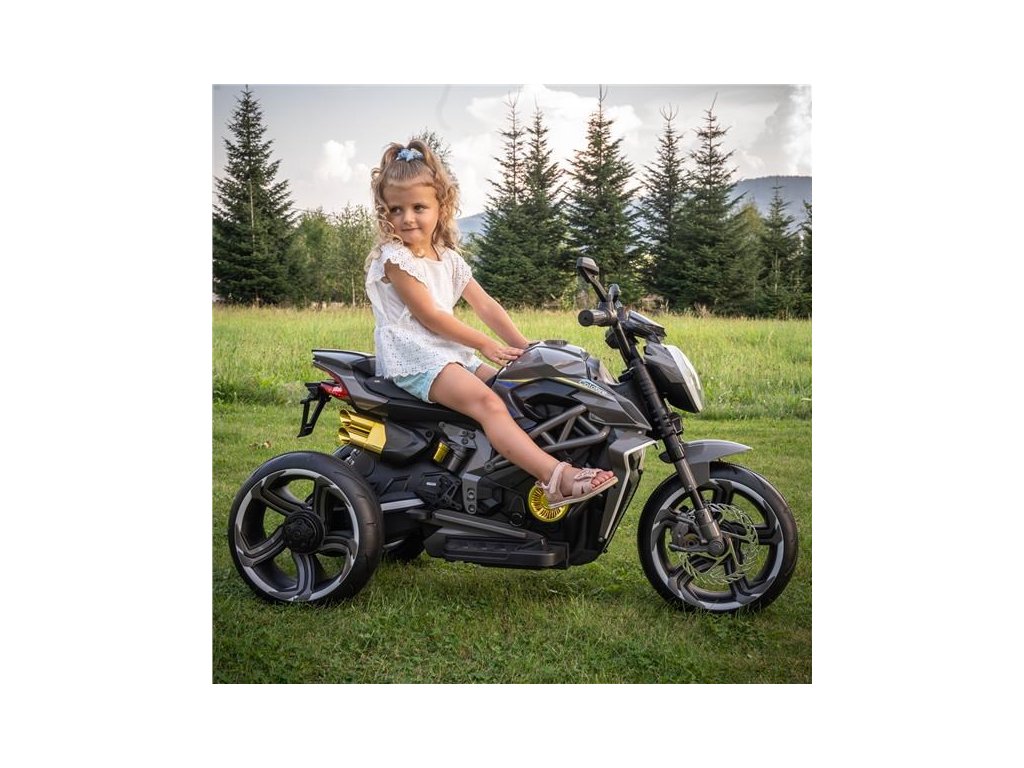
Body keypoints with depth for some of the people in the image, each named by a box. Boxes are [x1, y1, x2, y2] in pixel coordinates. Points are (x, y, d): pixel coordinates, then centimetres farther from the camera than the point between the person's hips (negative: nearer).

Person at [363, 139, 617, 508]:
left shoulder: (449, 259, 16)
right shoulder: (394, 259, -6)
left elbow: (485, 305, 12)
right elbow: (429, 316, -11)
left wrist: (523, 347, 1)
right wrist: (486, 345, -10)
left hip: (451, 353, 9)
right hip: (413, 357, -9)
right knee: (487, 402, -28)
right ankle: (557, 477, -43)